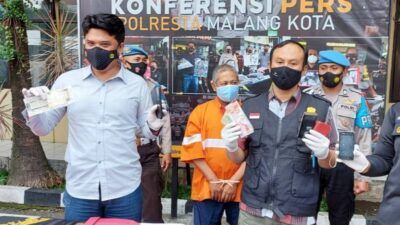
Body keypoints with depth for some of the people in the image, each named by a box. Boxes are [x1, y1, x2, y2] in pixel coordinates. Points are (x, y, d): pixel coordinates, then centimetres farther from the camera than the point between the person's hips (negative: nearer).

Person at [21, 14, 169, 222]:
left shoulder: (137, 84, -1)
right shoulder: (67, 80, 1)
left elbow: (145, 130, 7)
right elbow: (42, 128, 6)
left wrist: (154, 127, -15)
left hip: (125, 190, 0)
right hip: (79, 189, 1)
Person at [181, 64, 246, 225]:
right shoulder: (200, 111, 3)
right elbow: (193, 150, -3)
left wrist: (234, 181, -9)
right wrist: (213, 180, -8)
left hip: (240, 188, 0)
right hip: (207, 187, 0)